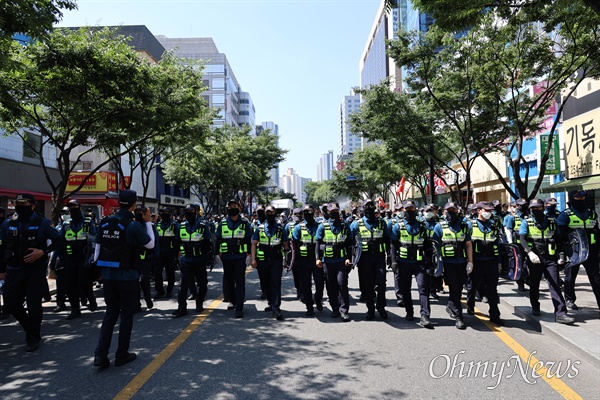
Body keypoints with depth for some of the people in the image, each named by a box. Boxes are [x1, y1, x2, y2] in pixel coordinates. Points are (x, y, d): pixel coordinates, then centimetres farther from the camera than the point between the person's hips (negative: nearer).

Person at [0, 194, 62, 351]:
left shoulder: (42, 223, -4)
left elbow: (58, 241, -5)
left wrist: (43, 252, -18)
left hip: (36, 270, -4)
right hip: (14, 270, 4)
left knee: (34, 305, -1)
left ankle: (33, 338, 17)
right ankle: (31, 328, 32)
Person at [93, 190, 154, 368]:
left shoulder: (105, 222, 1)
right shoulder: (134, 225, -16)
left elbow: (97, 248, 4)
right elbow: (150, 244, -3)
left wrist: (99, 266, 15)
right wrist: (148, 222, 4)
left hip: (108, 275, 5)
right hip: (128, 277, -5)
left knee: (110, 313, 17)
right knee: (126, 314, 9)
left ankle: (100, 355, 10)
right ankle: (122, 355, 19)